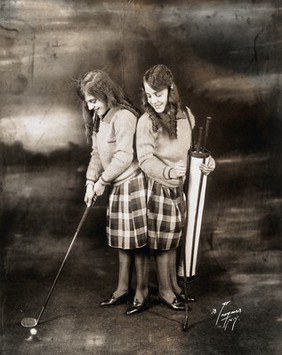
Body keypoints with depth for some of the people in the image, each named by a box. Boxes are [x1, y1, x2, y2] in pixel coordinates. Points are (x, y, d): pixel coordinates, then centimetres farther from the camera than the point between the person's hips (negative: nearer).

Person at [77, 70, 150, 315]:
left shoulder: (123, 116, -18)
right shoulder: (98, 118, 11)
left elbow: (124, 155, -22)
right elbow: (97, 153, 12)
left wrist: (102, 181, -14)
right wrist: (91, 180, -1)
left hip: (132, 184, -9)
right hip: (116, 186, 9)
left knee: (137, 241, 1)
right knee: (122, 241, 16)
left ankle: (141, 292, 14)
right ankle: (123, 289, 28)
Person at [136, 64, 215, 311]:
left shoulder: (185, 114, -1)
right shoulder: (146, 122, -18)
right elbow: (145, 160, -22)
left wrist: (206, 160, -5)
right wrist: (168, 172, -39)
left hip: (182, 186, 5)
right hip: (160, 188, -5)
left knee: (174, 238, 19)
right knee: (163, 243, 6)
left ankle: (174, 284, 36)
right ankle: (165, 290, 24)